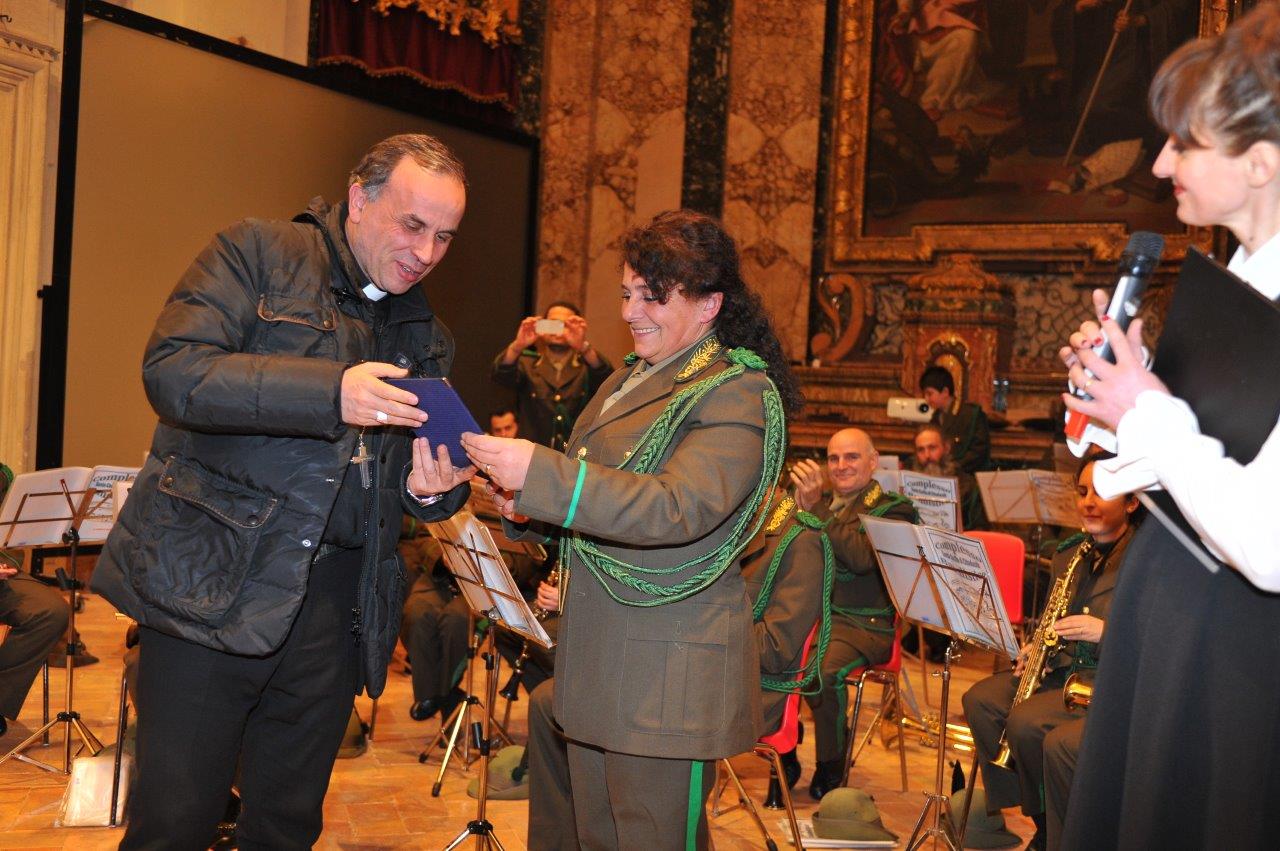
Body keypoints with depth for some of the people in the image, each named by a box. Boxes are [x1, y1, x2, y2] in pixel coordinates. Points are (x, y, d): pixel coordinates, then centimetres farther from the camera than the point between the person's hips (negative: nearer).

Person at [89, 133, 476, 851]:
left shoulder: (427, 338, 16)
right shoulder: (258, 253, 1)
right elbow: (172, 369, -14)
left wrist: (432, 491, -5)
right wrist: (330, 391, -24)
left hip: (334, 602, 5)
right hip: (213, 581, -5)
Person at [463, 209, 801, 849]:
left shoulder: (737, 394, -13)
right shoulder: (628, 380, 14)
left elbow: (678, 508, -28)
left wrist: (540, 472, -34)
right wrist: (527, 507, 3)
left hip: (668, 675, -8)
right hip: (597, 662, 9)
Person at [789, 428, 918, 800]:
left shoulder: (893, 508, 1)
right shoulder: (820, 501, 20)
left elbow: (862, 558, -18)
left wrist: (815, 507, -19)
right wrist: (800, 502, -5)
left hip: (864, 625, -5)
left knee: (822, 670, -35)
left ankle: (830, 775, -12)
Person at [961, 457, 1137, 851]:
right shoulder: (1069, 553, 13)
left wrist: (1105, 631, -25)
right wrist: (1034, 649, 3)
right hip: (1060, 667, 8)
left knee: (1026, 722, -27)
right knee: (979, 699, -11)